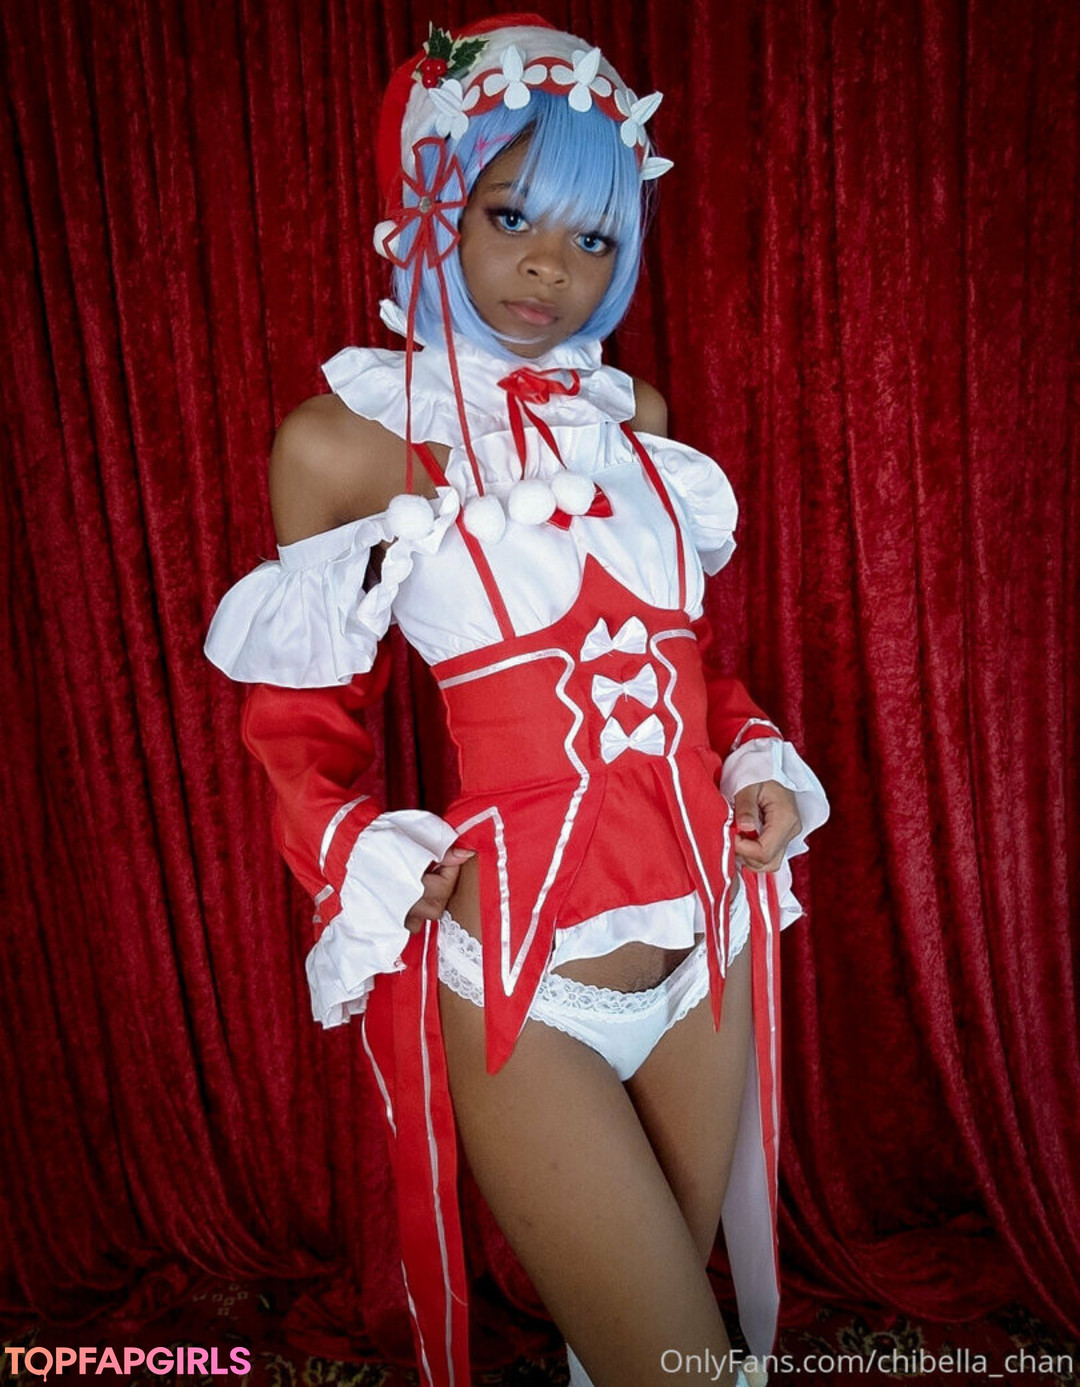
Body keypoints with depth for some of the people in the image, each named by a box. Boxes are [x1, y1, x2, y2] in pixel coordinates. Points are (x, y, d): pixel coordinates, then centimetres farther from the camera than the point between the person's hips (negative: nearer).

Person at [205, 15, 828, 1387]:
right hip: (523, 984, -5)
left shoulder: (629, 417, 6)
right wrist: (366, 864, -16)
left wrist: (761, 763, 2)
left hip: (710, 948, 5)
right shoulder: (346, 436, -7)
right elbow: (300, 722, 0)